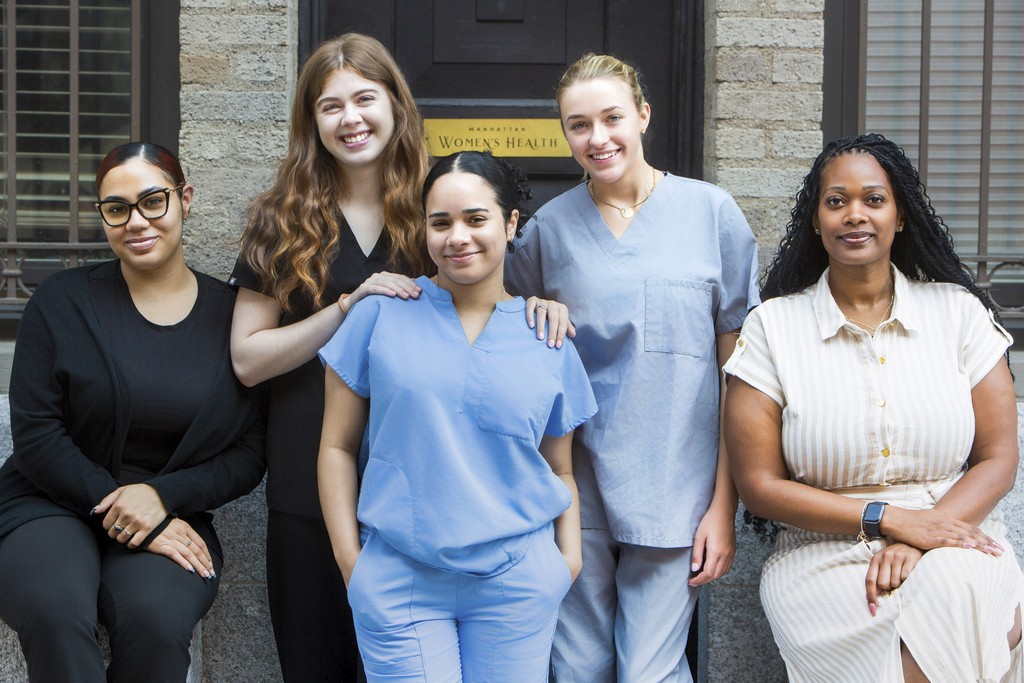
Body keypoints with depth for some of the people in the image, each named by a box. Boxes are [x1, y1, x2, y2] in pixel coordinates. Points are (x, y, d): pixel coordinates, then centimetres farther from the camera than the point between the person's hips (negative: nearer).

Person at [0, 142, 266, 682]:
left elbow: (249, 454, 4)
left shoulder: (230, 313, 4)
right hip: (53, 506, 0)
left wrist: (162, 496, -13)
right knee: (56, 613, -35)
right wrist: (116, 505, -14)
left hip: (173, 515, 1)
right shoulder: (62, 302, 2)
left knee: (155, 619, -33)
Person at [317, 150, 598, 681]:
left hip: (516, 579, 1)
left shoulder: (550, 341, 6)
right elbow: (338, 446, 4)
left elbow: (560, 472, 13)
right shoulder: (381, 315, 1)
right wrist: (350, 557, -2)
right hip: (398, 578, -1)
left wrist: (569, 557, -2)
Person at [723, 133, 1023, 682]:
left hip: (956, 538, 2)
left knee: (963, 591, -34)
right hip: (825, 553, -2)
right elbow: (759, 484, -1)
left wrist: (920, 542, -14)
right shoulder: (772, 327, 2)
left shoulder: (958, 311, 6)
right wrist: (890, 518, -12)